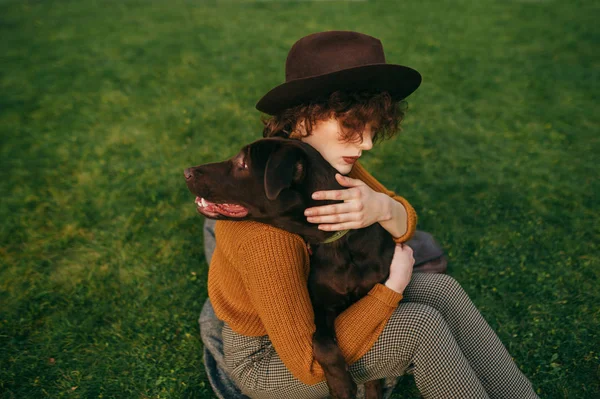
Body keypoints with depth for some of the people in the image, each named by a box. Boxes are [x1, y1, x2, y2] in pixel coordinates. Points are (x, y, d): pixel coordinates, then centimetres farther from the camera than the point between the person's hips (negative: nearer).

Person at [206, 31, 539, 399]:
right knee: (421, 325, -21)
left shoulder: (323, 153, -14)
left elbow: (406, 223, -9)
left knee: (441, 291, -9)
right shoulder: (267, 228, -38)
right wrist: (393, 287, -24)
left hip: (309, 304, 7)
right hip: (270, 359, -6)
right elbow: (308, 362, -31)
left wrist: (382, 209, -34)